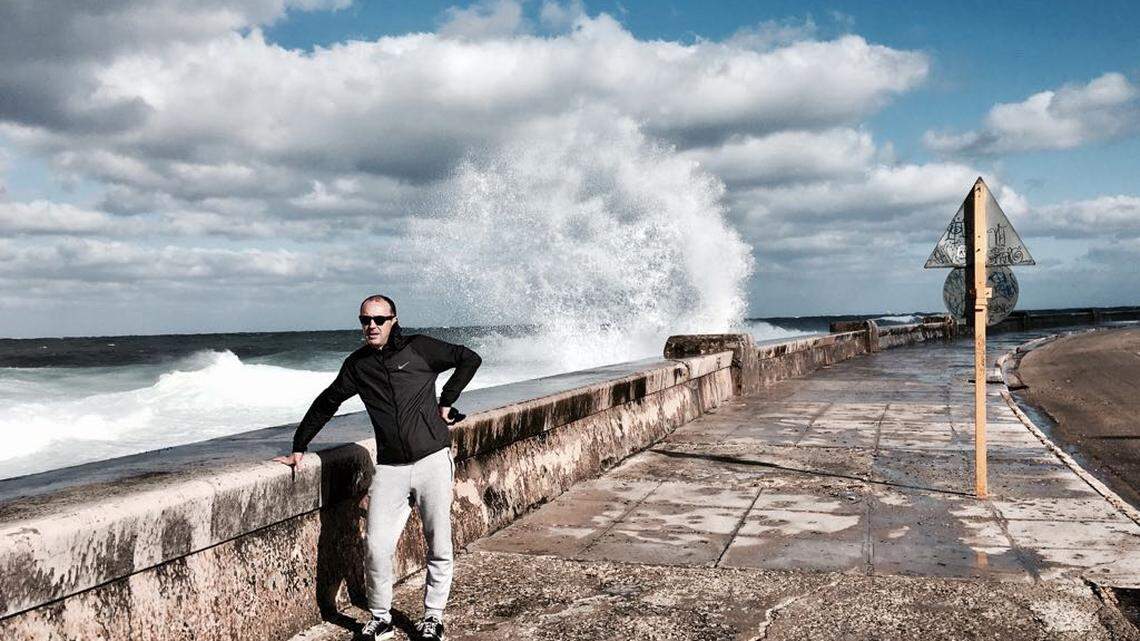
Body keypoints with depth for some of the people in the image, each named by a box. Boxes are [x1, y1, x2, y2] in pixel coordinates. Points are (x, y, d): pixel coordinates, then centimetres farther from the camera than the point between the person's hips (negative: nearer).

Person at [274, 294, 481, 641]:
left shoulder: (419, 348, 0)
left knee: (439, 547, 4)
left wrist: (446, 402, 5)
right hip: (390, 468, 2)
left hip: (432, 460, -2)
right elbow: (325, 405, 21)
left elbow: (469, 358, 8)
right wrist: (299, 448, 20)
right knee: (377, 548, -7)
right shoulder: (357, 364, 10)